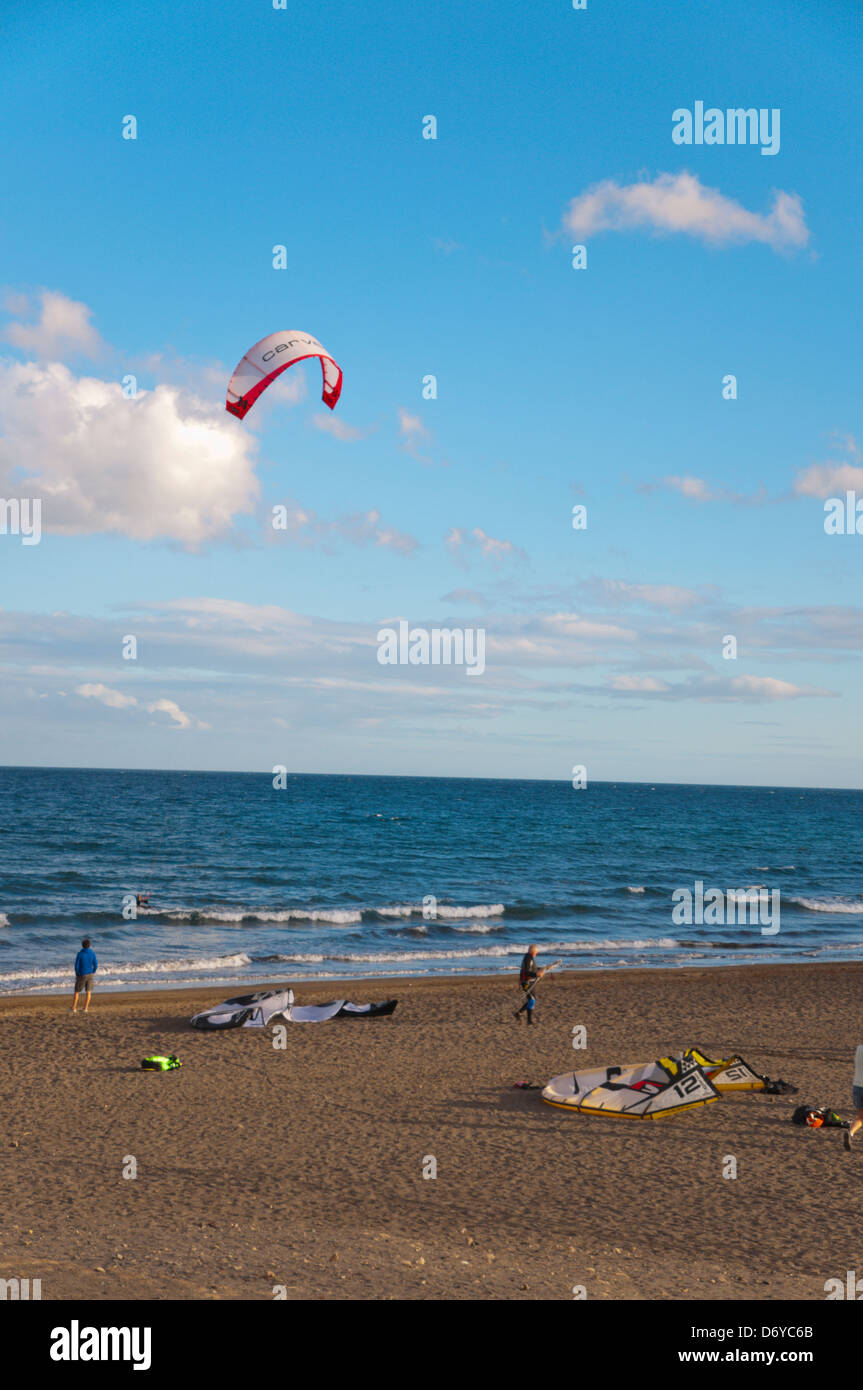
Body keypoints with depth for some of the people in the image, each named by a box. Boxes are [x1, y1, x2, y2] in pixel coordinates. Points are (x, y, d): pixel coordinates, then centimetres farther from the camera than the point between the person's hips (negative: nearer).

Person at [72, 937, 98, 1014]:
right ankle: (85, 1008, 4)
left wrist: (77, 975, 3)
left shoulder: (80, 954, -14)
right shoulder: (92, 953, -8)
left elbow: (76, 965, -13)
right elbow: (96, 965, -4)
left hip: (81, 975, -2)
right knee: (88, 992, 7)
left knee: (77, 991, 11)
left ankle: (74, 1008, 11)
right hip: (90, 975, 2)